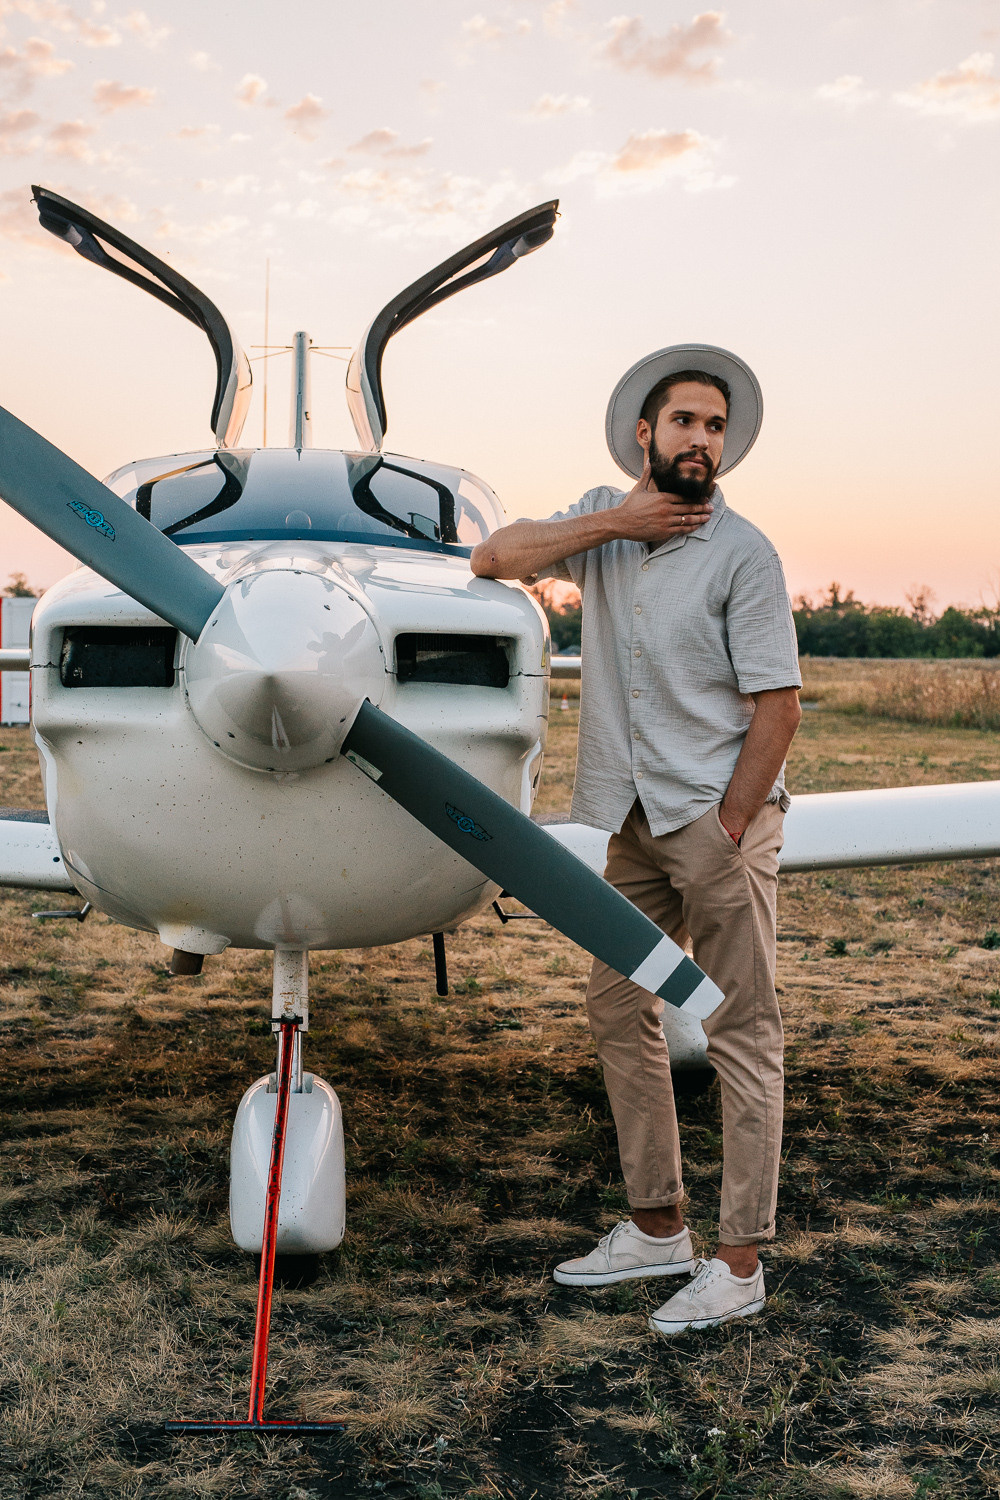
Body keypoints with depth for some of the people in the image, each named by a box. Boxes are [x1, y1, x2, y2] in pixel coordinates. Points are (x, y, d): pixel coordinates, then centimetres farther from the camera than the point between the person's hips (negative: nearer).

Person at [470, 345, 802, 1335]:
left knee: (739, 1031, -3)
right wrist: (611, 525, -9)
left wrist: (726, 831, -14)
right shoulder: (604, 518, 9)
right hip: (634, 820, 7)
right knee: (618, 1010, 11)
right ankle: (657, 1228, 24)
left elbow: (778, 707, -11)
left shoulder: (742, 553, -9)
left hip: (720, 815, -7)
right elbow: (493, 558, 0)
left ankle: (739, 1263, 5)